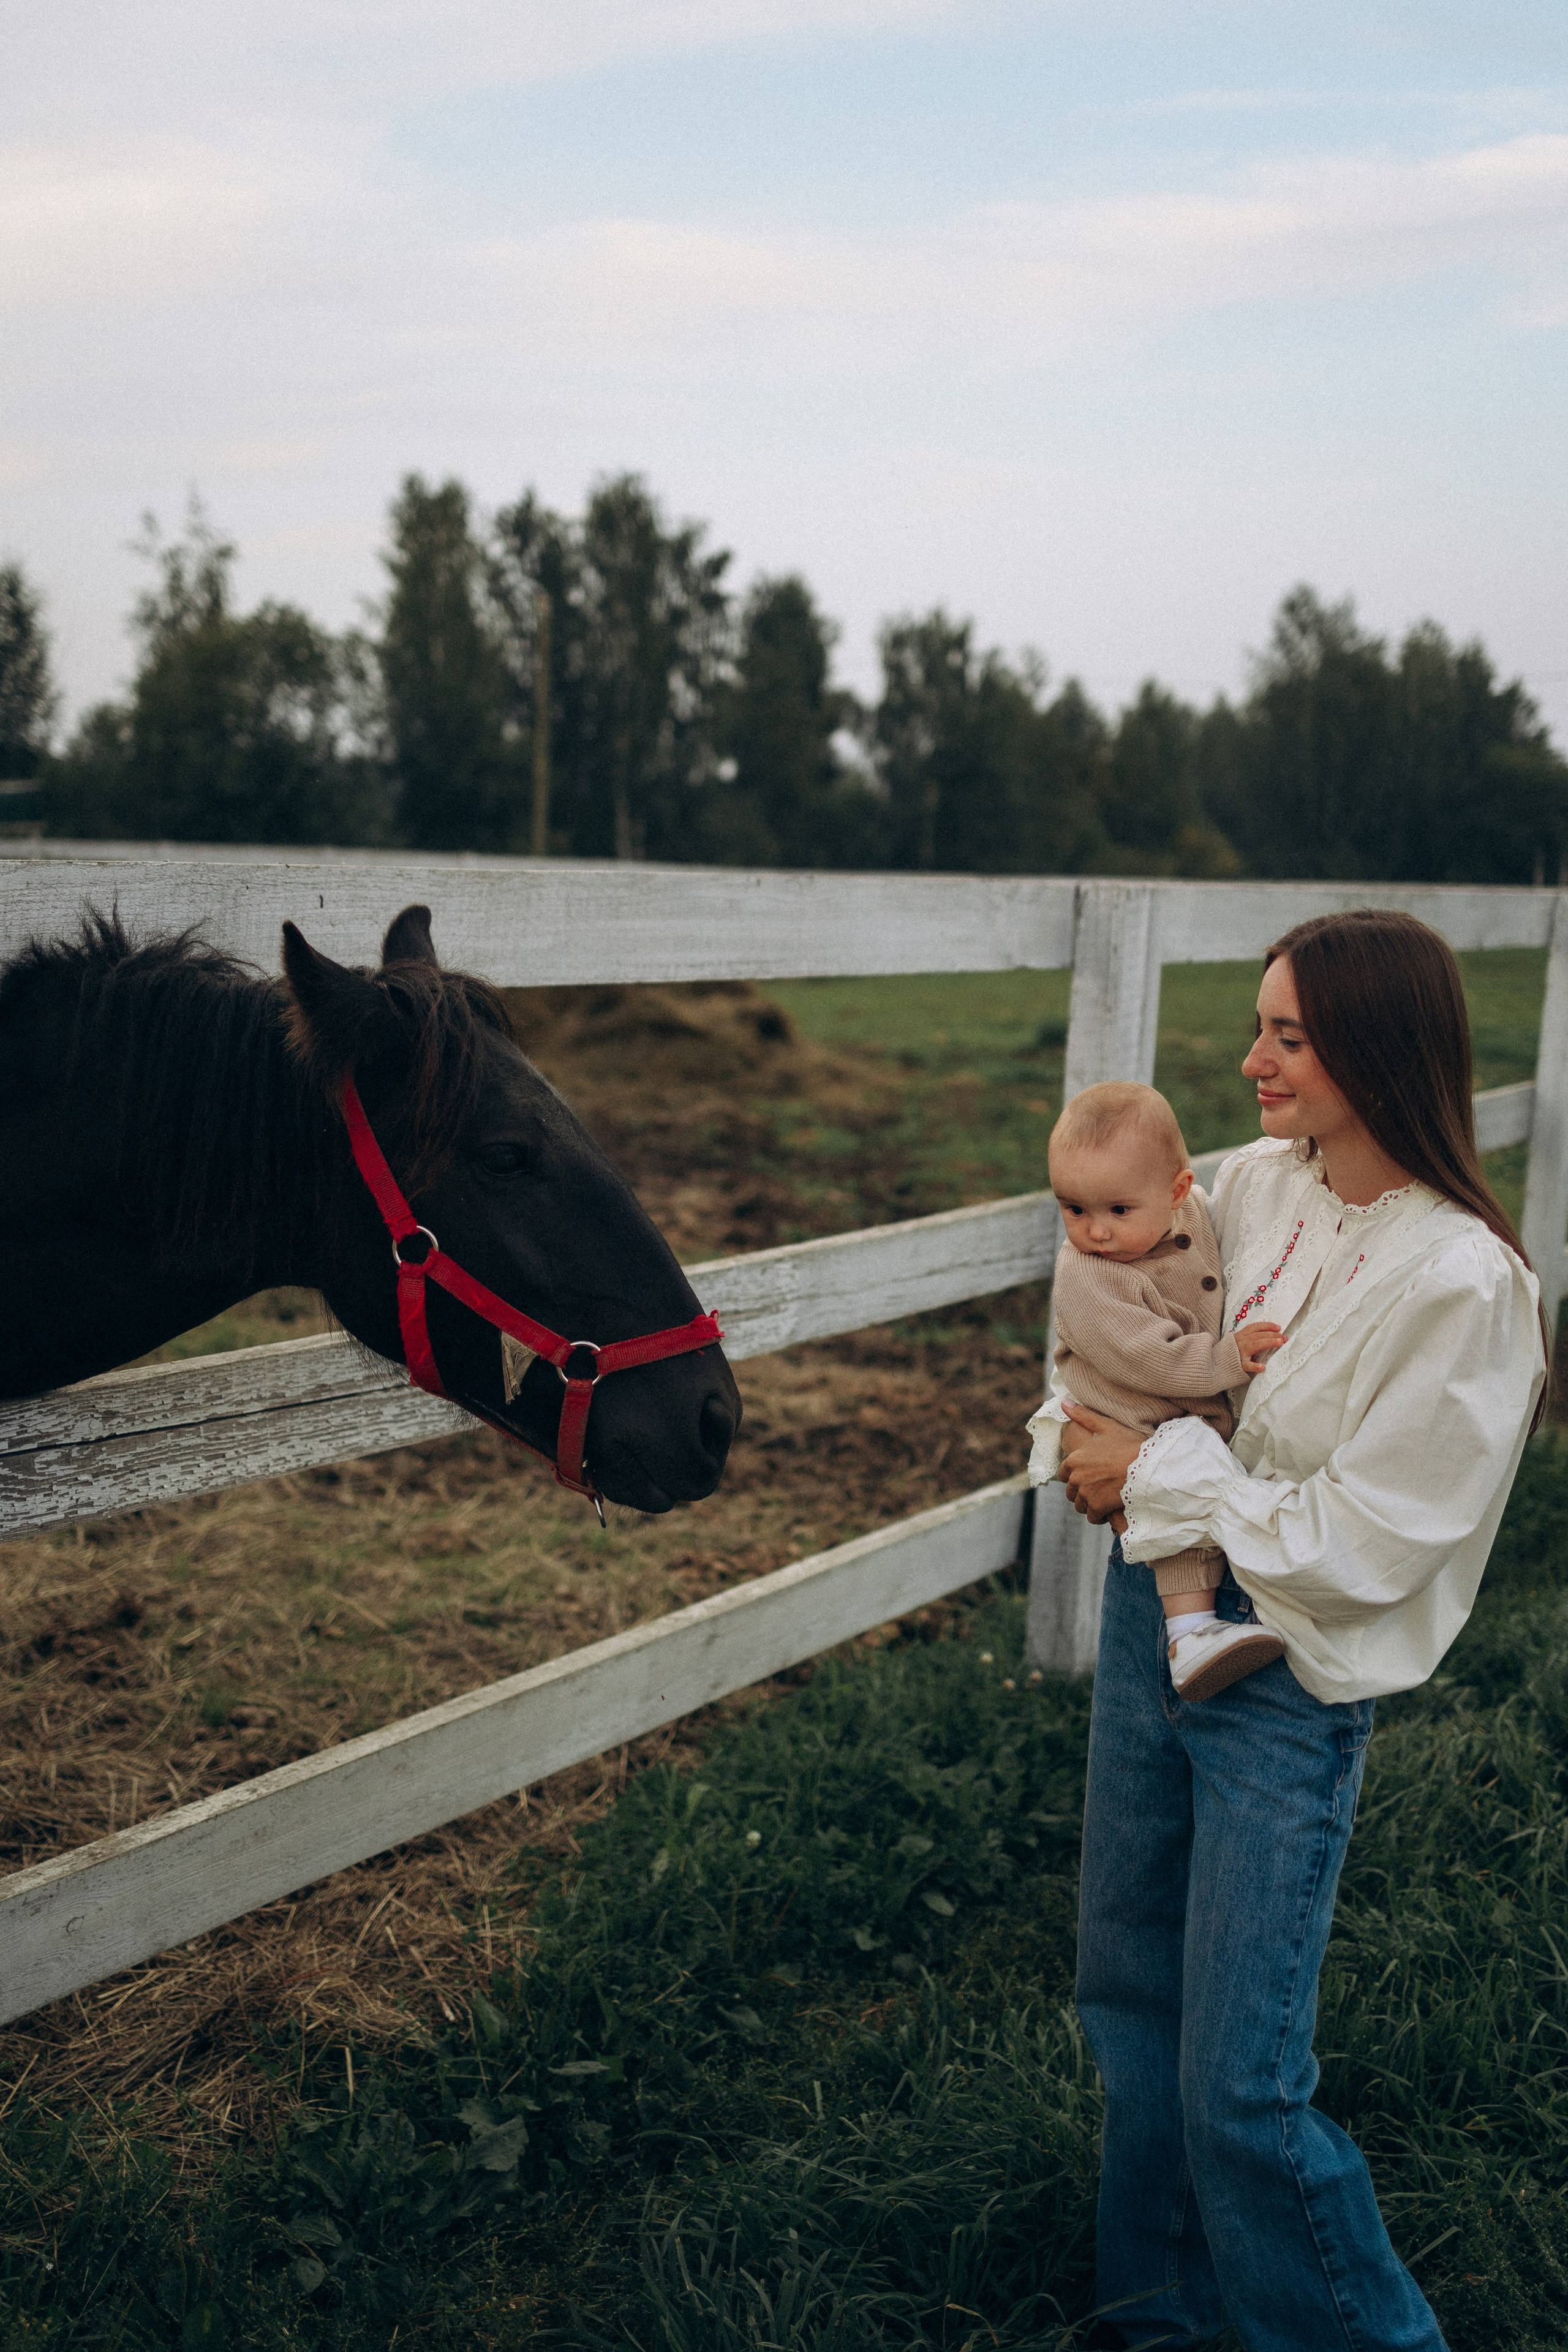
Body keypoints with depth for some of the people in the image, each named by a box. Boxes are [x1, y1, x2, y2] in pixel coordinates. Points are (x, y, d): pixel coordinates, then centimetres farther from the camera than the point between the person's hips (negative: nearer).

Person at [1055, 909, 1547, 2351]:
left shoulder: (1462, 1285, -22)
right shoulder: (1258, 1181, -2)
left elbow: (1355, 1551, -22)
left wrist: (1159, 1476, -15)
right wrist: (1092, 1431, -4)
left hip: (1290, 1690, -7)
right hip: (1154, 1610, 7)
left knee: (1241, 2092, -1)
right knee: (1128, 1992, 21)